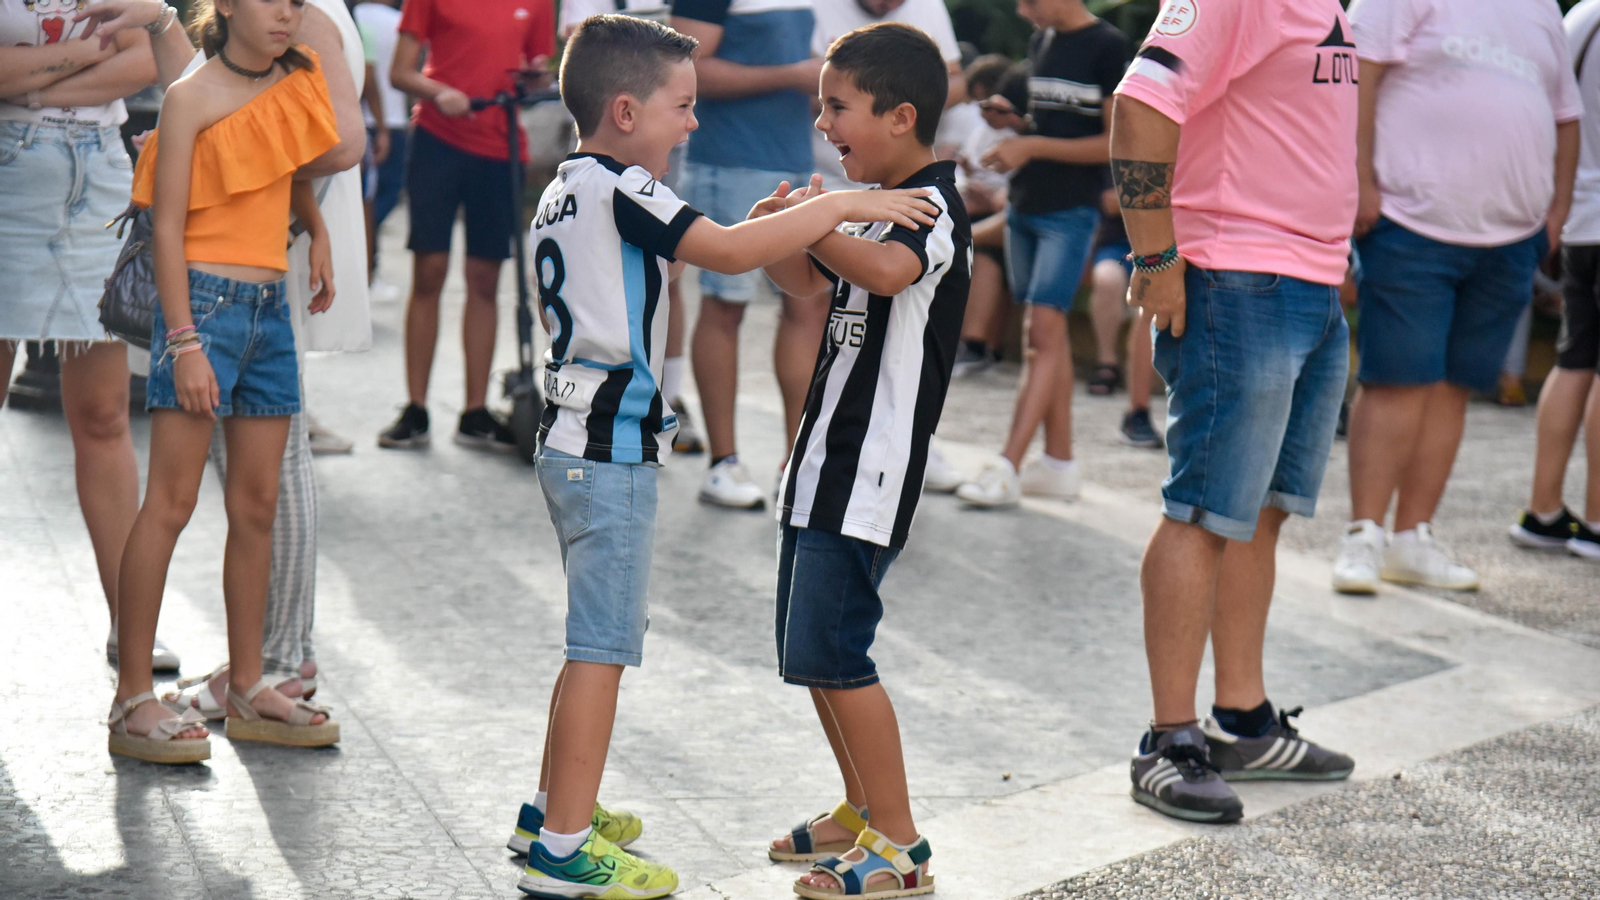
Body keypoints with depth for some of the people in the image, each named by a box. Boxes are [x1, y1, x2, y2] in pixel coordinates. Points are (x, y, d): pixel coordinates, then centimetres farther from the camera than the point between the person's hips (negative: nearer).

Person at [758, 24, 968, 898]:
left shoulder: (932, 207, -14)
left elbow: (887, 270, -37)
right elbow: (809, 279, 30)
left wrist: (812, 219, -25)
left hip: (870, 472, -10)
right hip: (826, 463, 10)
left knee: (832, 651, -11)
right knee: (807, 652, 15)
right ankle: (861, 811, 30)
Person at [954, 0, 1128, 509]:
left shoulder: (1106, 47, -9)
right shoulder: (1040, 41, 12)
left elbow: (1116, 143, -12)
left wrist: (1033, 147, -15)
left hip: (1071, 210, -8)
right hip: (1026, 205, 8)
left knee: (1045, 331, -12)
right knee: (1047, 334, 9)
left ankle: (1007, 468, -16)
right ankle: (1059, 463, 14)